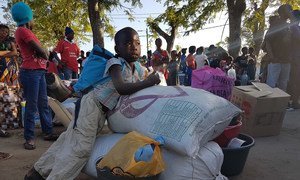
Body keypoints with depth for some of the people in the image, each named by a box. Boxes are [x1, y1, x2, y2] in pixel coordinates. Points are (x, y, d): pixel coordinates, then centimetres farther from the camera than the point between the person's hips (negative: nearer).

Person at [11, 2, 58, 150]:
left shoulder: (26, 31, 20)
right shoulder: (22, 31, -9)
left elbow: (39, 51, 17)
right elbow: (40, 51, -12)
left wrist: (43, 54, -2)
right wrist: (45, 55, 7)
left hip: (39, 71, 9)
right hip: (31, 72, -9)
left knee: (43, 103, 11)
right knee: (32, 105, -6)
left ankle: (48, 133, 18)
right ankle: (29, 138, 3)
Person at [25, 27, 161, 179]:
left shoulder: (135, 71, 9)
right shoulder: (115, 63, -17)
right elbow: (121, 88, -34)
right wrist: (148, 82, -29)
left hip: (102, 111, 8)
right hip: (92, 104, -8)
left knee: (70, 140, 14)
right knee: (81, 146, -16)